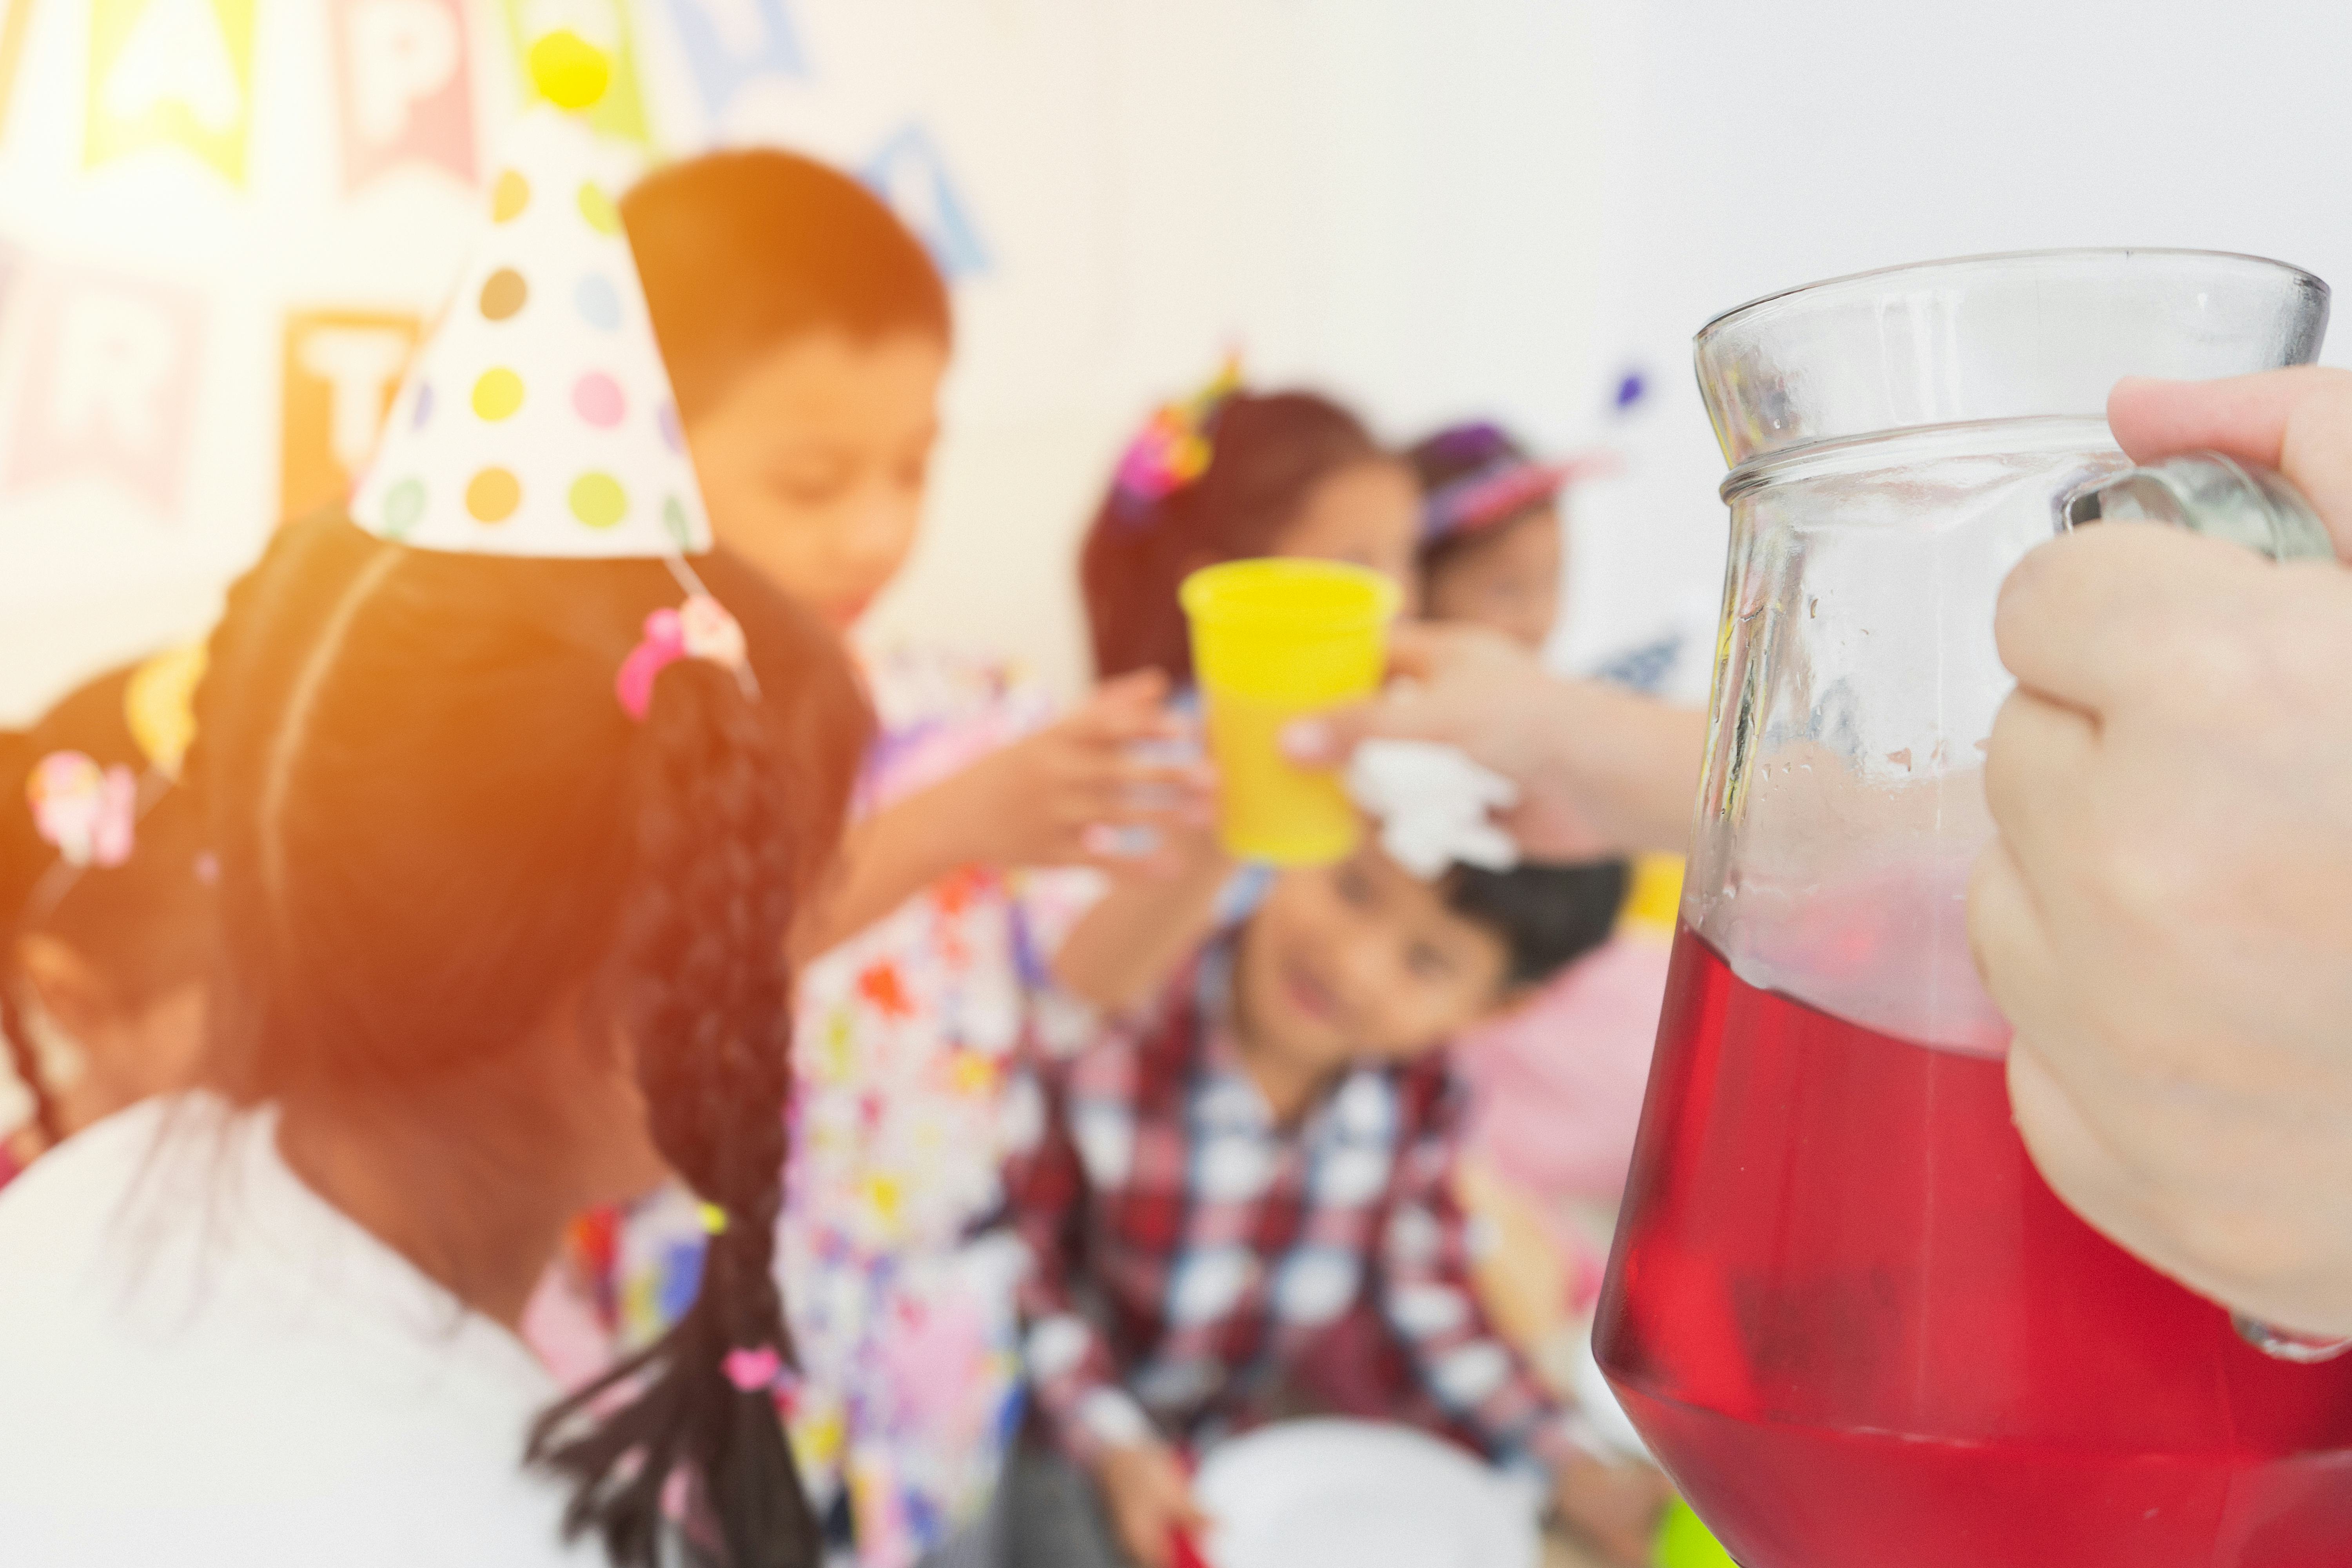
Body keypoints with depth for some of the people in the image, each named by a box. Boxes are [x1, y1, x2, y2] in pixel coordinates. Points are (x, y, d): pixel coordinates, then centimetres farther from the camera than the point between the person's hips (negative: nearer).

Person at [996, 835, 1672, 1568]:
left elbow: (1426, 1307, -4)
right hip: (1069, 1424, -3)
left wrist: (1575, 1472, -9)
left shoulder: (1414, 1093, -16)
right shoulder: (1105, 1033, -31)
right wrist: (1114, 1446, -21)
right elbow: (1021, 1260, -17)